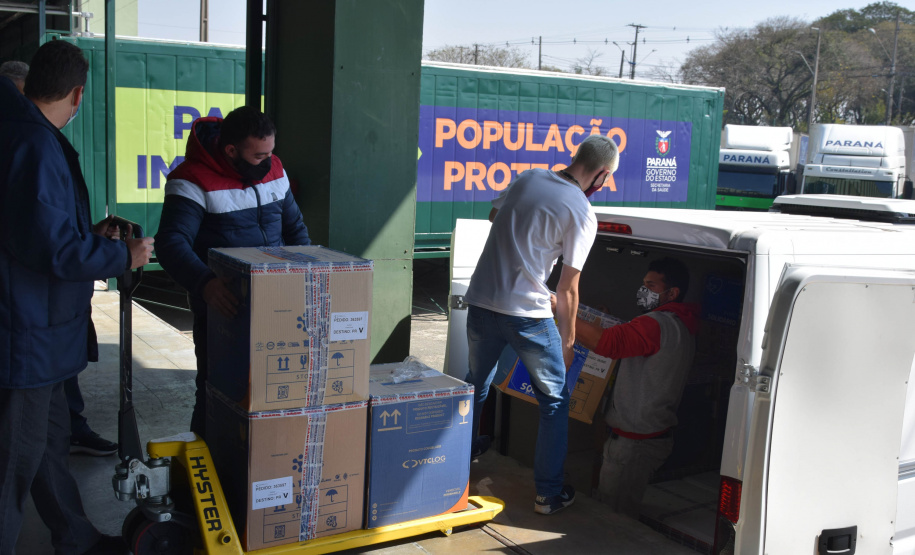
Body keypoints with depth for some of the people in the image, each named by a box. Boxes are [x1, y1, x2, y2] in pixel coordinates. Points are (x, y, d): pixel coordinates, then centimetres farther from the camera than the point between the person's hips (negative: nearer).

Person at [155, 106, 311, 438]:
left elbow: (295, 229, 14)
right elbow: (172, 243, -26)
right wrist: (204, 283, -43)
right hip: (221, 303, -5)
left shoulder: (273, 170, 4)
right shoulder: (194, 181, -16)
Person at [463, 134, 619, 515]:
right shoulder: (582, 213, -8)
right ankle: (549, 494, 17)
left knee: (476, 385, 26)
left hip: (480, 301, 6)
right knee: (554, 401, 12)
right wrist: (568, 340, 5)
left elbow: (493, 216, 24)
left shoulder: (527, 178, 7)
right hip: (527, 314, -6)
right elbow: (568, 288, -7)